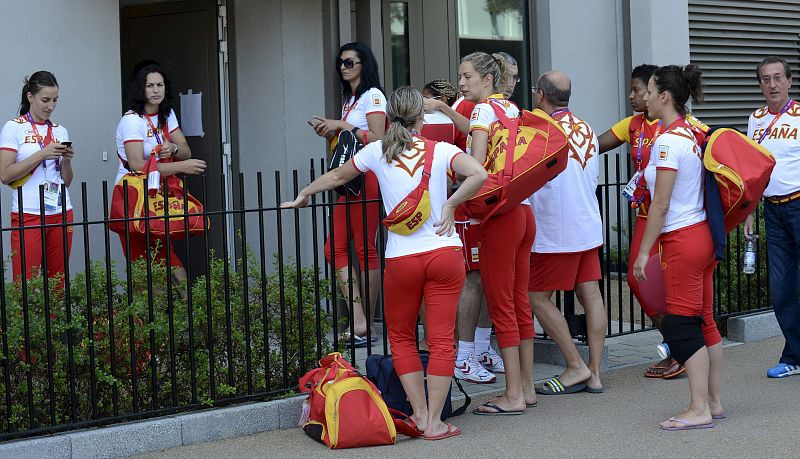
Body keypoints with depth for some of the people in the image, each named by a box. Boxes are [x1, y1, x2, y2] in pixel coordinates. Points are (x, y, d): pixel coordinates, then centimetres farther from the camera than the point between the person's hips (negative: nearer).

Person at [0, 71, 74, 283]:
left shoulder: (60, 131, 14)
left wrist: (66, 160, -4)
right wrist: (42, 154, -14)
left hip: (61, 214, 5)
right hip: (29, 215, -5)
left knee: (58, 283, 2)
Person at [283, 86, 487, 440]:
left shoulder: (377, 151, 7)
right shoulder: (440, 150, 2)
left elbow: (337, 176, 23)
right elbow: (478, 175, -16)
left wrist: (303, 195, 39)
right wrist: (450, 204, -4)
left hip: (402, 259, 1)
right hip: (444, 252, -1)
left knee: (401, 337, 18)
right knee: (441, 340, 3)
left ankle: (420, 414, 13)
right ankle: (434, 421, 2)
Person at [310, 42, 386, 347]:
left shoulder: (372, 96, -3)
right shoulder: (348, 99, 24)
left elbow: (377, 138, -13)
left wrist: (342, 126, -12)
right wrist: (330, 133, 8)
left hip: (366, 177, -9)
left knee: (365, 248, -7)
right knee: (335, 248, -2)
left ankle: (368, 325, -4)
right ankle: (359, 321, -6)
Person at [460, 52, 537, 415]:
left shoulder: (483, 109, -9)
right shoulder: (511, 107, 14)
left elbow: (476, 164, -20)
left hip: (498, 213, -8)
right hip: (522, 211, 8)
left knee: (501, 306, -3)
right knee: (520, 302, 13)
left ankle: (513, 395, 0)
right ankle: (526, 387, 18)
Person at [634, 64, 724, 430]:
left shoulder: (668, 141, -15)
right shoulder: (692, 135, 12)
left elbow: (660, 204, -16)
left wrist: (644, 251, -12)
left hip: (681, 239, -9)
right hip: (702, 235, 9)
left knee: (680, 324, -5)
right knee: (704, 321, 12)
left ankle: (699, 410, -4)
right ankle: (714, 403, 17)